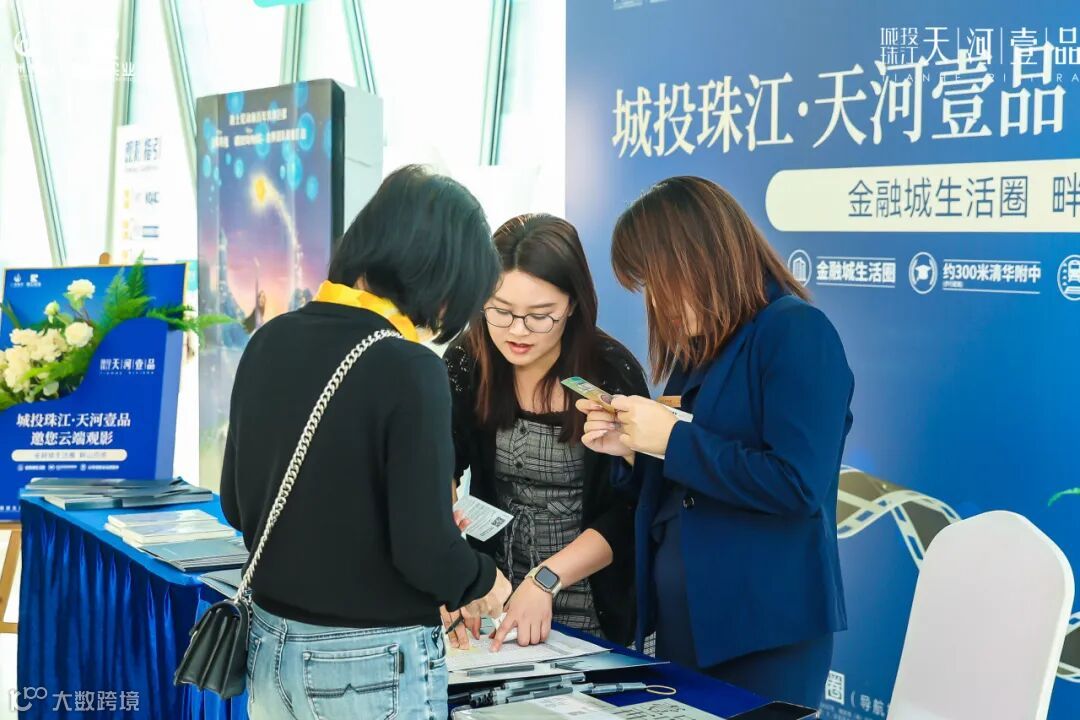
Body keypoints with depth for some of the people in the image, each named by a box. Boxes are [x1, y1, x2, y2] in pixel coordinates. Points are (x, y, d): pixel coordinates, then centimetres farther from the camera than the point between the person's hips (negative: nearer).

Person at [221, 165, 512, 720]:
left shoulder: (270, 341, 0)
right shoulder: (407, 368, -20)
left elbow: (236, 505, 8)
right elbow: (425, 552, -20)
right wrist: (482, 582, -1)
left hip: (272, 644, 6)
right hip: (371, 663, -6)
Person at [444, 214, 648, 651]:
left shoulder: (613, 373, -14)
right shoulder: (466, 364, -6)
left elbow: (629, 511, -14)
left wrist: (546, 580, -25)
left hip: (593, 614, -3)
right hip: (494, 603, 3)